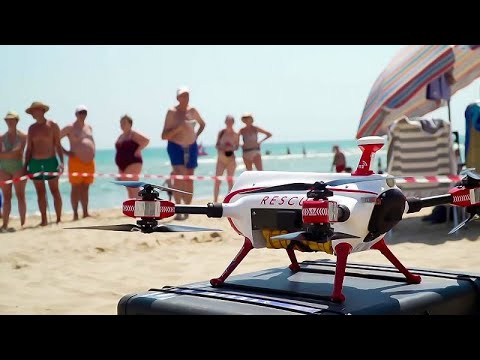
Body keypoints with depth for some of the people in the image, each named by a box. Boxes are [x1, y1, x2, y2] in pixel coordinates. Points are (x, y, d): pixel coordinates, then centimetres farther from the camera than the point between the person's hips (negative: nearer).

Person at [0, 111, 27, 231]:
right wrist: (12, 153, -11)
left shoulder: (22, 136, 2)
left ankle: (22, 223, 3)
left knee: (20, 196, -1)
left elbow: (19, 152, -9)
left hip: (18, 168, -3)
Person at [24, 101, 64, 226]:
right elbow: (29, 149, 12)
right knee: (40, 192, 5)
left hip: (51, 161, -4)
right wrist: (26, 166, 5)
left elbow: (58, 145, -2)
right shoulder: (32, 128, 10)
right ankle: (44, 220, 9)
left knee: (55, 191, 0)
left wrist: (61, 162, -12)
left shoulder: (52, 125, -1)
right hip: (35, 163, 4)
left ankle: (59, 218, 5)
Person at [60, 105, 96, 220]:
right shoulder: (70, 128, -3)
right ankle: (75, 214, -1)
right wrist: (65, 152, -8)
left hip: (90, 162, 6)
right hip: (76, 162, -6)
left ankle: (86, 213, 13)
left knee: (85, 189, 9)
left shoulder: (89, 127, 15)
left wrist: (93, 153, 15)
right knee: (76, 188, -3)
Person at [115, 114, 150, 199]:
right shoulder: (120, 137, 20)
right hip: (122, 166, 9)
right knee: (129, 189, 8)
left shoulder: (133, 134, -5)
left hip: (133, 164, -9)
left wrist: (138, 150, -16)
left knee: (134, 188, -16)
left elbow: (146, 140, -15)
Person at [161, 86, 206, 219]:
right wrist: (178, 128, -20)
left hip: (191, 147, 4)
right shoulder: (172, 112, -6)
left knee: (189, 179, 8)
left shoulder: (192, 111, 5)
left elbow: (202, 124, 26)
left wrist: (196, 135, 10)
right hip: (175, 147, -4)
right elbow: (164, 136, -9)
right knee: (179, 176, -21)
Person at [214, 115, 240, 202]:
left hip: (231, 158, -1)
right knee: (217, 180, -5)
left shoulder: (236, 134, 0)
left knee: (230, 180, 2)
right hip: (221, 157, 1)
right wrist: (221, 148, -14)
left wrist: (231, 148, -13)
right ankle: (215, 201, 1)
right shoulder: (221, 132, 3)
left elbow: (237, 147, 6)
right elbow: (217, 145, 7)